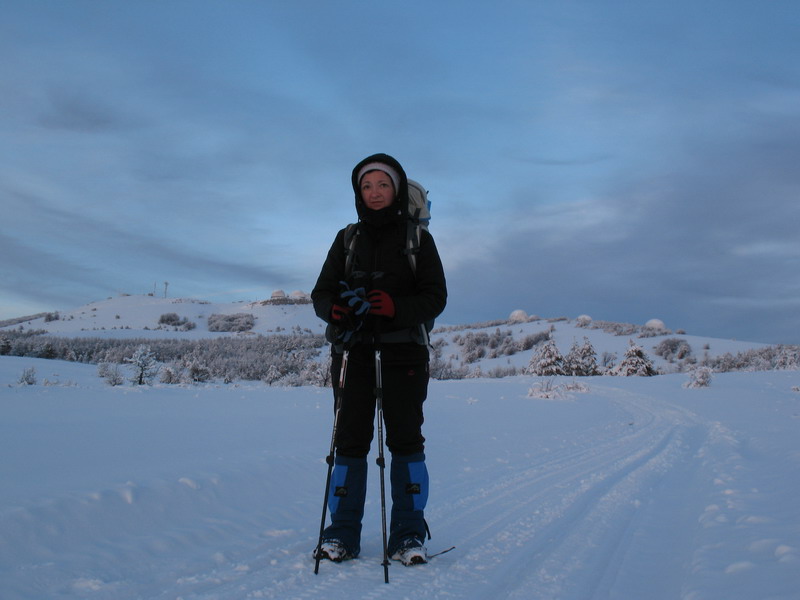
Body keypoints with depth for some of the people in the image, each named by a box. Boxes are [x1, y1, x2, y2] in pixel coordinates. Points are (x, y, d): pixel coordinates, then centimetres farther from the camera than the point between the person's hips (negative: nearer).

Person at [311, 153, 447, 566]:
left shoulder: (418, 238, 7)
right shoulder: (347, 239, 14)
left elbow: (435, 297, 0)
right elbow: (321, 292, 11)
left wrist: (395, 306, -20)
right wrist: (334, 308, -13)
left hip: (403, 351, -2)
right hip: (353, 350, 2)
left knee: (405, 437, -4)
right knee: (349, 437, -2)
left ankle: (408, 533, 4)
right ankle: (342, 533, 5)